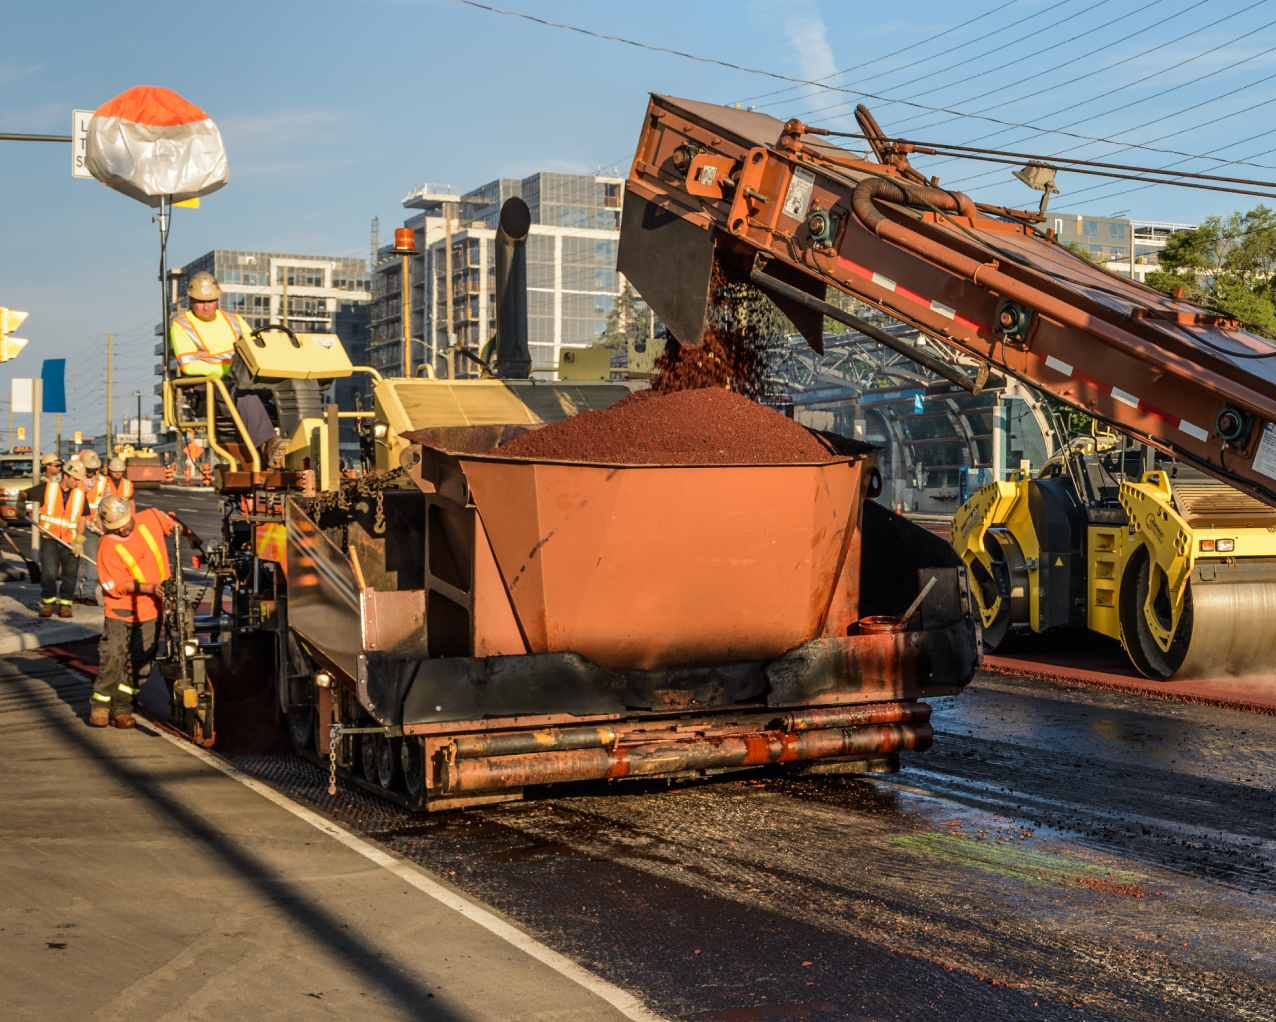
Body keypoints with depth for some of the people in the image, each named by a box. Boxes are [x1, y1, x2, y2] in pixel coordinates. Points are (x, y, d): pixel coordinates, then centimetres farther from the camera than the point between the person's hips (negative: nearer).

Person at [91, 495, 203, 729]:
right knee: (113, 656, -5)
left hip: (152, 607, 4)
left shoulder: (150, 518, -6)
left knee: (141, 660, 3)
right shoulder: (107, 547, -17)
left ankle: (122, 708, 11)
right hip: (122, 607, -4)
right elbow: (118, 586, -18)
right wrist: (150, 588, -26)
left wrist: (191, 535, 14)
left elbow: (172, 522, 19)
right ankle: (100, 706, 11)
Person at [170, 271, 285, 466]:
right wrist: (226, 370, -19)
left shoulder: (234, 320, 20)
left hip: (241, 382, 5)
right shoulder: (181, 324, 5)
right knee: (244, 393, -39)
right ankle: (267, 446, -56)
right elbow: (188, 365, -7)